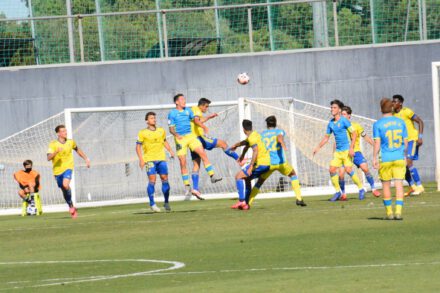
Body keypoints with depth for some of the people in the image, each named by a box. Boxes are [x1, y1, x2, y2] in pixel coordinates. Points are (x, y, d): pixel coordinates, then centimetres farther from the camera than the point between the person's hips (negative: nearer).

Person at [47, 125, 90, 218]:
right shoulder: (53, 144, -10)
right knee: (64, 190, 10)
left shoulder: (70, 142, 1)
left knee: (65, 184, -27)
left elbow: (77, 150, 22)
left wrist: (86, 159, 22)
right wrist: (56, 151, -35)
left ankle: (71, 206, -8)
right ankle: (72, 209, 30)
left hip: (68, 168, -1)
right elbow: (48, 158, -20)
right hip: (58, 170, 1)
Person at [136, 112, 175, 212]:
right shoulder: (143, 133, -1)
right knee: (152, 180, -12)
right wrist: (141, 159, -9)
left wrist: (170, 151, 11)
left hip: (161, 159, 4)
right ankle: (152, 204, -5)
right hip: (149, 159, -4)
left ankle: (166, 202, 12)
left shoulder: (161, 131, 11)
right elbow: (138, 146, 1)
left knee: (164, 179, 0)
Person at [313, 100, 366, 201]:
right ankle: (338, 192, 9)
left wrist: (351, 148, -18)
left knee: (348, 170, -15)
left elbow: (354, 134, -11)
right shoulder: (331, 123, 11)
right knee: (332, 169, -2)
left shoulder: (344, 121, -9)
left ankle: (361, 189, 0)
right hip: (338, 151, 7)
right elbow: (326, 137, 22)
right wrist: (318, 147, 15)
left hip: (346, 150, -7)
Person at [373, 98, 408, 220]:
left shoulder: (378, 124, -4)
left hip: (385, 159, -2)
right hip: (399, 159, 2)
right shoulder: (401, 122, 5)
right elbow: (405, 141, 9)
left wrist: (374, 158, -3)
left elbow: (377, 143, -9)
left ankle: (389, 212, 14)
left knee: (386, 185, 10)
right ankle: (398, 212, -11)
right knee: (399, 184, -1)